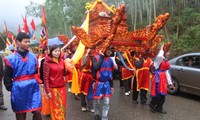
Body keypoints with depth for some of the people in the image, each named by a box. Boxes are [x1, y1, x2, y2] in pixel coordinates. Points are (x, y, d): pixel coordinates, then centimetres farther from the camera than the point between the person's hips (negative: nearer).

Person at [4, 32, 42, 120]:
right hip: (19, 89, -2)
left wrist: (37, 82, 5)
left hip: (33, 87, 2)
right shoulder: (11, 59, -7)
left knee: (37, 112, 1)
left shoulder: (33, 57, 4)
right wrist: (11, 89, -2)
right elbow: (7, 77, 0)